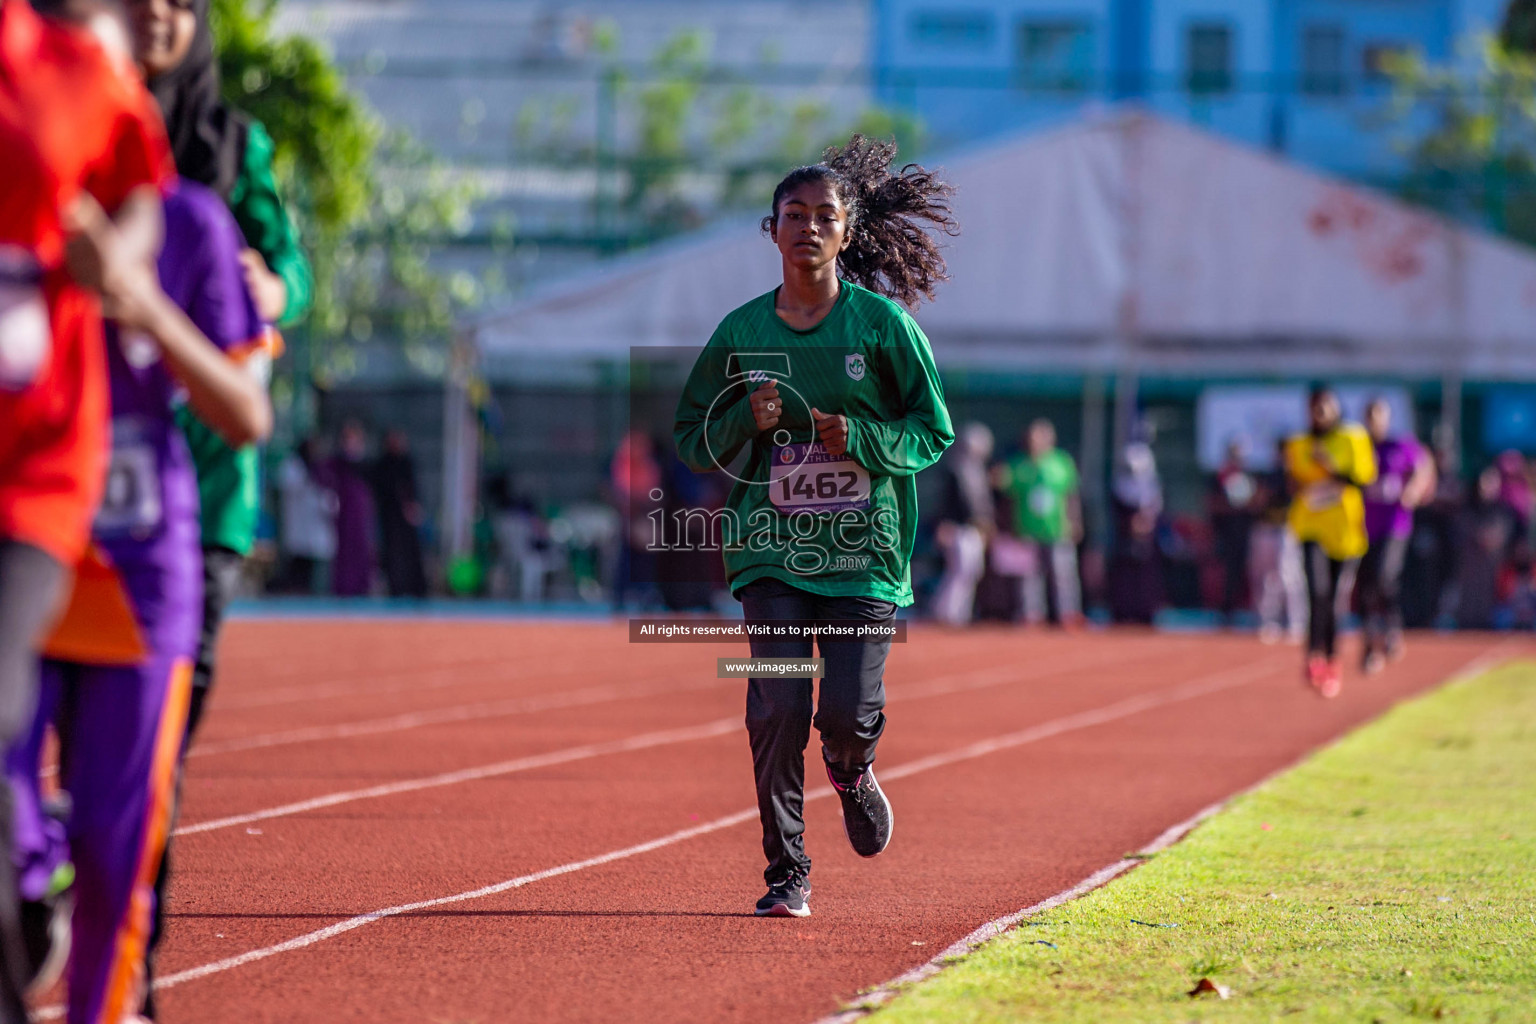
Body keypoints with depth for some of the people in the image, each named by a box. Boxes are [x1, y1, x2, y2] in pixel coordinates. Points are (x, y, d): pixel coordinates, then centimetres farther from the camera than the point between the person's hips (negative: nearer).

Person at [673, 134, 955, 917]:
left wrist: (858, 436, -13)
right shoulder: (742, 332, 5)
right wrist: (748, 421, -9)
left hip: (864, 550, -1)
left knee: (850, 712, -10)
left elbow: (934, 432, 4)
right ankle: (786, 874, 3)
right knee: (778, 712, -11)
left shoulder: (882, 323, 1)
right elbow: (693, 439, 11)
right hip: (773, 549, 1)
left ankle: (852, 775, 28)